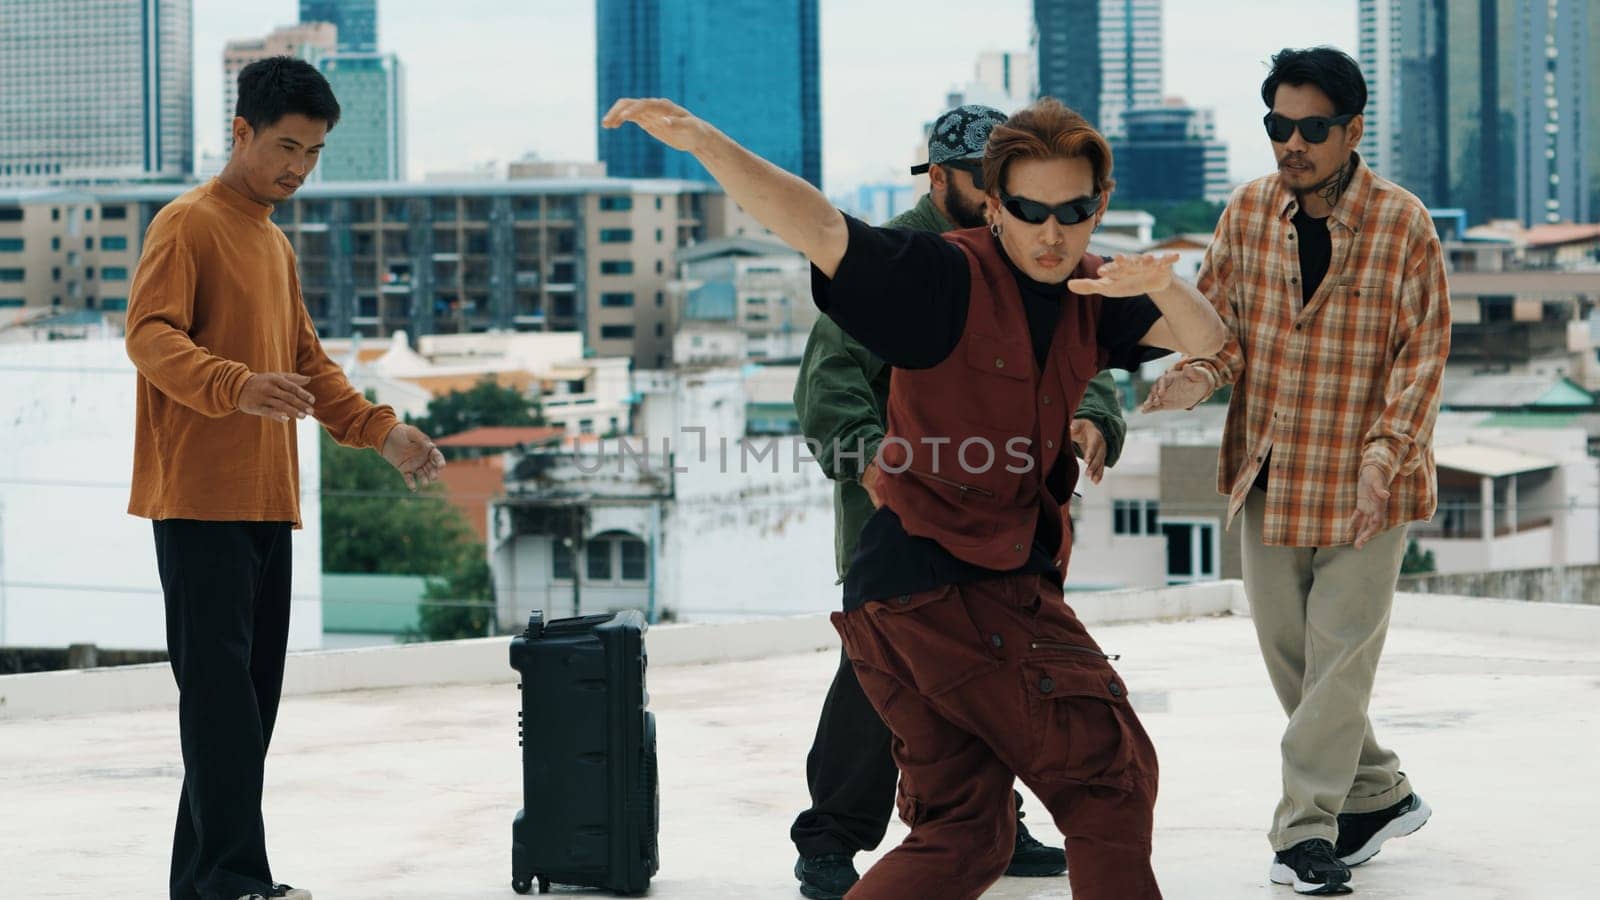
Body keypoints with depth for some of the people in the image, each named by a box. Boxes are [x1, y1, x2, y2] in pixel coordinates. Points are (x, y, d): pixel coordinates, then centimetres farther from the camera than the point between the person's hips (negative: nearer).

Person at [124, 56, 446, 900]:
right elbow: (149, 334, -17)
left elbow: (308, 361, 26)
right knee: (219, 688, -11)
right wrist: (237, 388, -33)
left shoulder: (276, 244, 22)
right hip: (201, 502, -9)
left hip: (268, 505, 9)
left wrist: (379, 429, 12)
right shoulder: (187, 226, -5)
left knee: (254, 693, 7)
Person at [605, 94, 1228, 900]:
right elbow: (817, 229, -21)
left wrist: (1160, 287, -19)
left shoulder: (1090, 297, 13)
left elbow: (1205, 343, 4)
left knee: (961, 835, 10)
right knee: (1109, 774, 0)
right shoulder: (946, 277, -10)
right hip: (955, 577, -8)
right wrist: (704, 142, -36)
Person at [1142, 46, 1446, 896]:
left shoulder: (1402, 223, -11)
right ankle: (1379, 795, 28)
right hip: (1268, 469, 5)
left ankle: (1306, 831, -3)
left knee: (1340, 650, -7)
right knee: (1287, 649, 11)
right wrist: (1197, 374, -16)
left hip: (1367, 477, -5)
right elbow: (1221, 320, 6)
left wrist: (1385, 449, -21)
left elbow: (1424, 349, -10)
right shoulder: (1247, 212, 1)